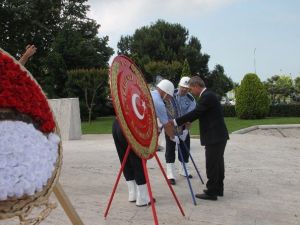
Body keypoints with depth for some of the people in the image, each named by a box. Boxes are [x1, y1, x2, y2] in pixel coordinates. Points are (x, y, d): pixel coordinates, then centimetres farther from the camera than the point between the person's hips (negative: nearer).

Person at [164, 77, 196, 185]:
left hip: (183, 125, 3)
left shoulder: (191, 100, -13)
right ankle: (170, 174, -2)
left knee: (185, 147, 9)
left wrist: (186, 130, -25)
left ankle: (184, 170, 28)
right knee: (170, 147, -5)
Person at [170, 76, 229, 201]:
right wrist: (188, 122, 8)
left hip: (215, 137, -10)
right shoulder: (208, 95, 15)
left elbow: (195, 112, -22)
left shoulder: (207, 96, -17)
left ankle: (211, 192, 2)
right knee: (217, 163, 15)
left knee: (212, 165, -4)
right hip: (218, 136, 10)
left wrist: (175, 122, -18)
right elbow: (198, 113, 20)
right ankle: (218, 189, 24)